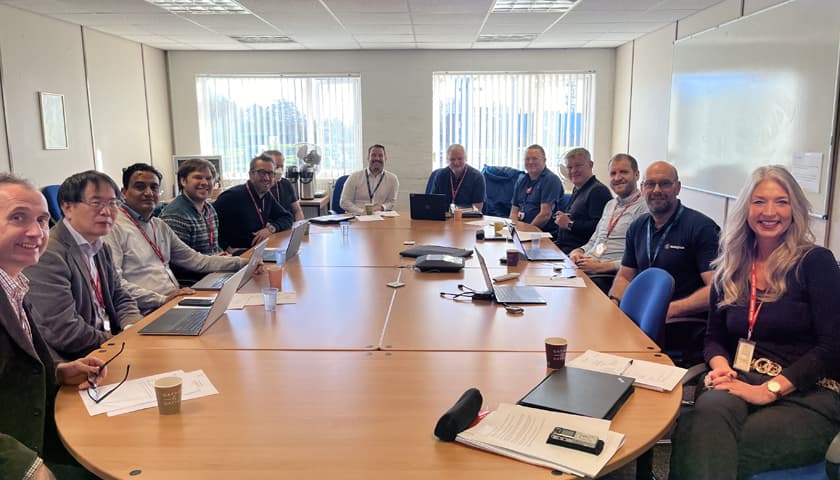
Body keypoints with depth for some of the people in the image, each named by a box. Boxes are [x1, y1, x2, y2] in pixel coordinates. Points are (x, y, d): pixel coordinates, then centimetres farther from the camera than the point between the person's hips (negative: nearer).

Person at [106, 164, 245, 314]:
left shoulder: (160, 226, 20)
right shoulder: (114, 227, -6)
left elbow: (194, 259, 20)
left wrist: (242, 262, 11)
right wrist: (162, 299, -23)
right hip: (149, 312, -8)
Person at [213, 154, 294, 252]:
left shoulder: (268, 197, 11)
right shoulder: (233, 196, -14)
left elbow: (288, 217, 15)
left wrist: (271, 228, -5)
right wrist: (227, 248, -21)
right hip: (236, 255, -8)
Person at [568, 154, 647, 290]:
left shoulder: (644, 208, -5)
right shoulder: (610, 205, 23)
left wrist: (602, 266, -18)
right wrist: (579, 251, 6)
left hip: (611, 276, -7)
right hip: (585, 267, 7)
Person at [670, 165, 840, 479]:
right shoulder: (730, 268, 13)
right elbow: (715, 337, 17)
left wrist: (768, 390, -18)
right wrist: (721, 367, -7)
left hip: (808, 397, -3)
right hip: (743, 382, 4)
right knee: (710, 408, -36)